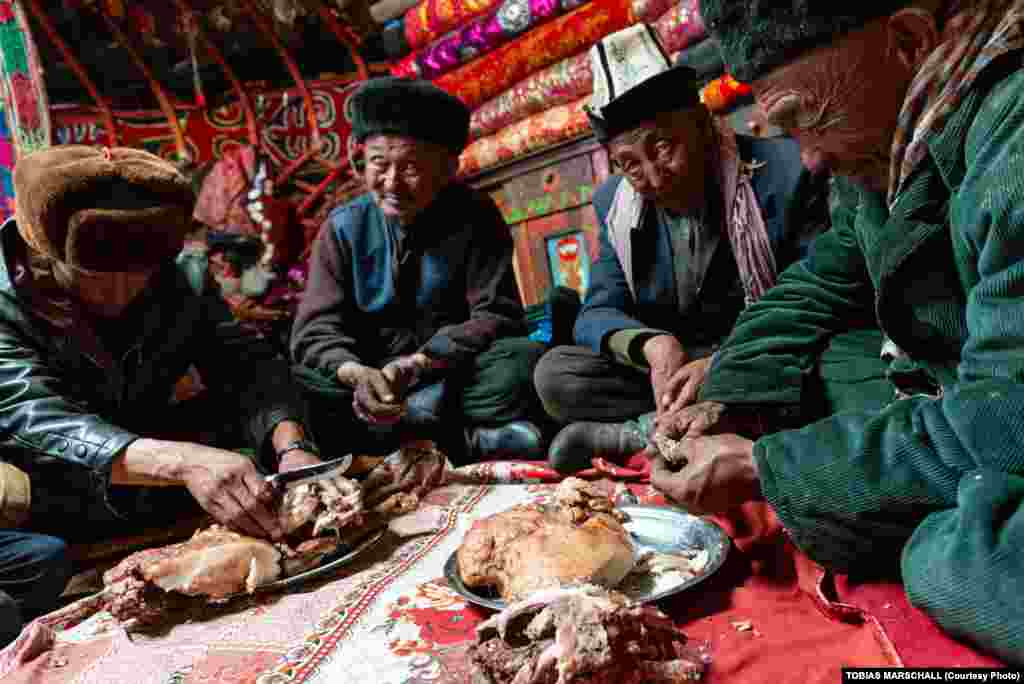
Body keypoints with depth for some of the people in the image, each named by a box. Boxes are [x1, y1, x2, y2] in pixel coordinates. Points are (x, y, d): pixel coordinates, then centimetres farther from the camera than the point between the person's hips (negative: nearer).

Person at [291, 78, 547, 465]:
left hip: (454, 378, -2)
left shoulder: (476, 218, -4)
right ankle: (465, 441, -29)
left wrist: (416, 364, -27)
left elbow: (497, 316, -11)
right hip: (369, 381, 3)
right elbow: (317, 330, -6)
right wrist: (356, 373, -31)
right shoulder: (344, 229, 0)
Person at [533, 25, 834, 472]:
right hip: (670, 370, 2)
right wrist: (651, 345, -26)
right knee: (554, 373, -14)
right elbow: (598, 313, -2)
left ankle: (630, 435, -20)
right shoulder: (614, 202, 0)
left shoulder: (786, 173, -14)